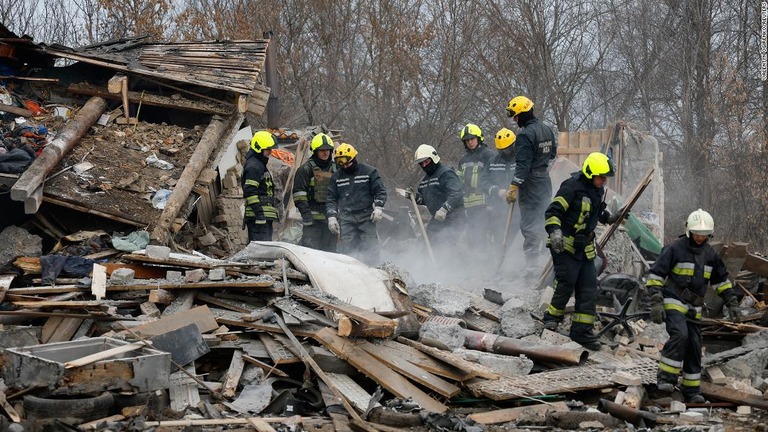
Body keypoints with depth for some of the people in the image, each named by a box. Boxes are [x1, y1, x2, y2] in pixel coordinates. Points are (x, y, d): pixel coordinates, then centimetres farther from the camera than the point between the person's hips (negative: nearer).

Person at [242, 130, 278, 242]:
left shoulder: (260, 164, 23)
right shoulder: (253, 166, -11)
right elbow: (249, 191, -20)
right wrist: (259, 212, -23)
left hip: (264, 216, 11)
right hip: (259, 216, -11)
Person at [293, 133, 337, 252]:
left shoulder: (335, 168, 16)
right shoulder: (306, 169, -2)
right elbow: (299, 193, -7)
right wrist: (305, 213, -15)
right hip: (313, 217, -5)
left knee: (330, 249, 7)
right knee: (311, 247, -12)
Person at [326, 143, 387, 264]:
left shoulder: (369, 172, 3)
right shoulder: (336, 177, 11)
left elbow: (380, 191, 4)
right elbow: (331, 198, 13)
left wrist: (378, 207, -11)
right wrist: (332, 217, 2)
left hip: (366, 217, -2)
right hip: (346, 219, 2)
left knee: (369, 247, -4)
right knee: (348, 249, -3)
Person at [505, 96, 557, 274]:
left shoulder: (525, 134, -18)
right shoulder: (548, 130, 9)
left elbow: (522, 165, -21)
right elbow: (552, 156, 18)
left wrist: (513, 188, -19)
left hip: (530, 185, -9)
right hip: (545, 183, 9)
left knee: (529, 225, -5)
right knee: (543, 222, 18)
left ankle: (533, 266, -6)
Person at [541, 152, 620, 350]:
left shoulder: (598, 190, 11)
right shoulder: (572, 187, -15)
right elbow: (552, 211, -19)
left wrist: (611, 218, 12)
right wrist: (555, 232, -33)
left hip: (585, 248, 8)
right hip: (565, 245, -8)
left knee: (589, 289, 2)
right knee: (567, 282, -16)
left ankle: (582, 331, 6)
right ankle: (552, 317, 5)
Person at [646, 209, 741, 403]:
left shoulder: (710, 253, 8)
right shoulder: (674, 249, -11)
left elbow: (721, 280, 20)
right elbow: (655, 275, -12)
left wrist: (732, 304, 14)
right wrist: (656, 303, -20)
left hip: (694, 308, 6)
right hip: (673, 303, -6)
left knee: (694, 347, 4)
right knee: (680, 336, -27)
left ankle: (692, 389, 12)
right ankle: (665, 378, -21)